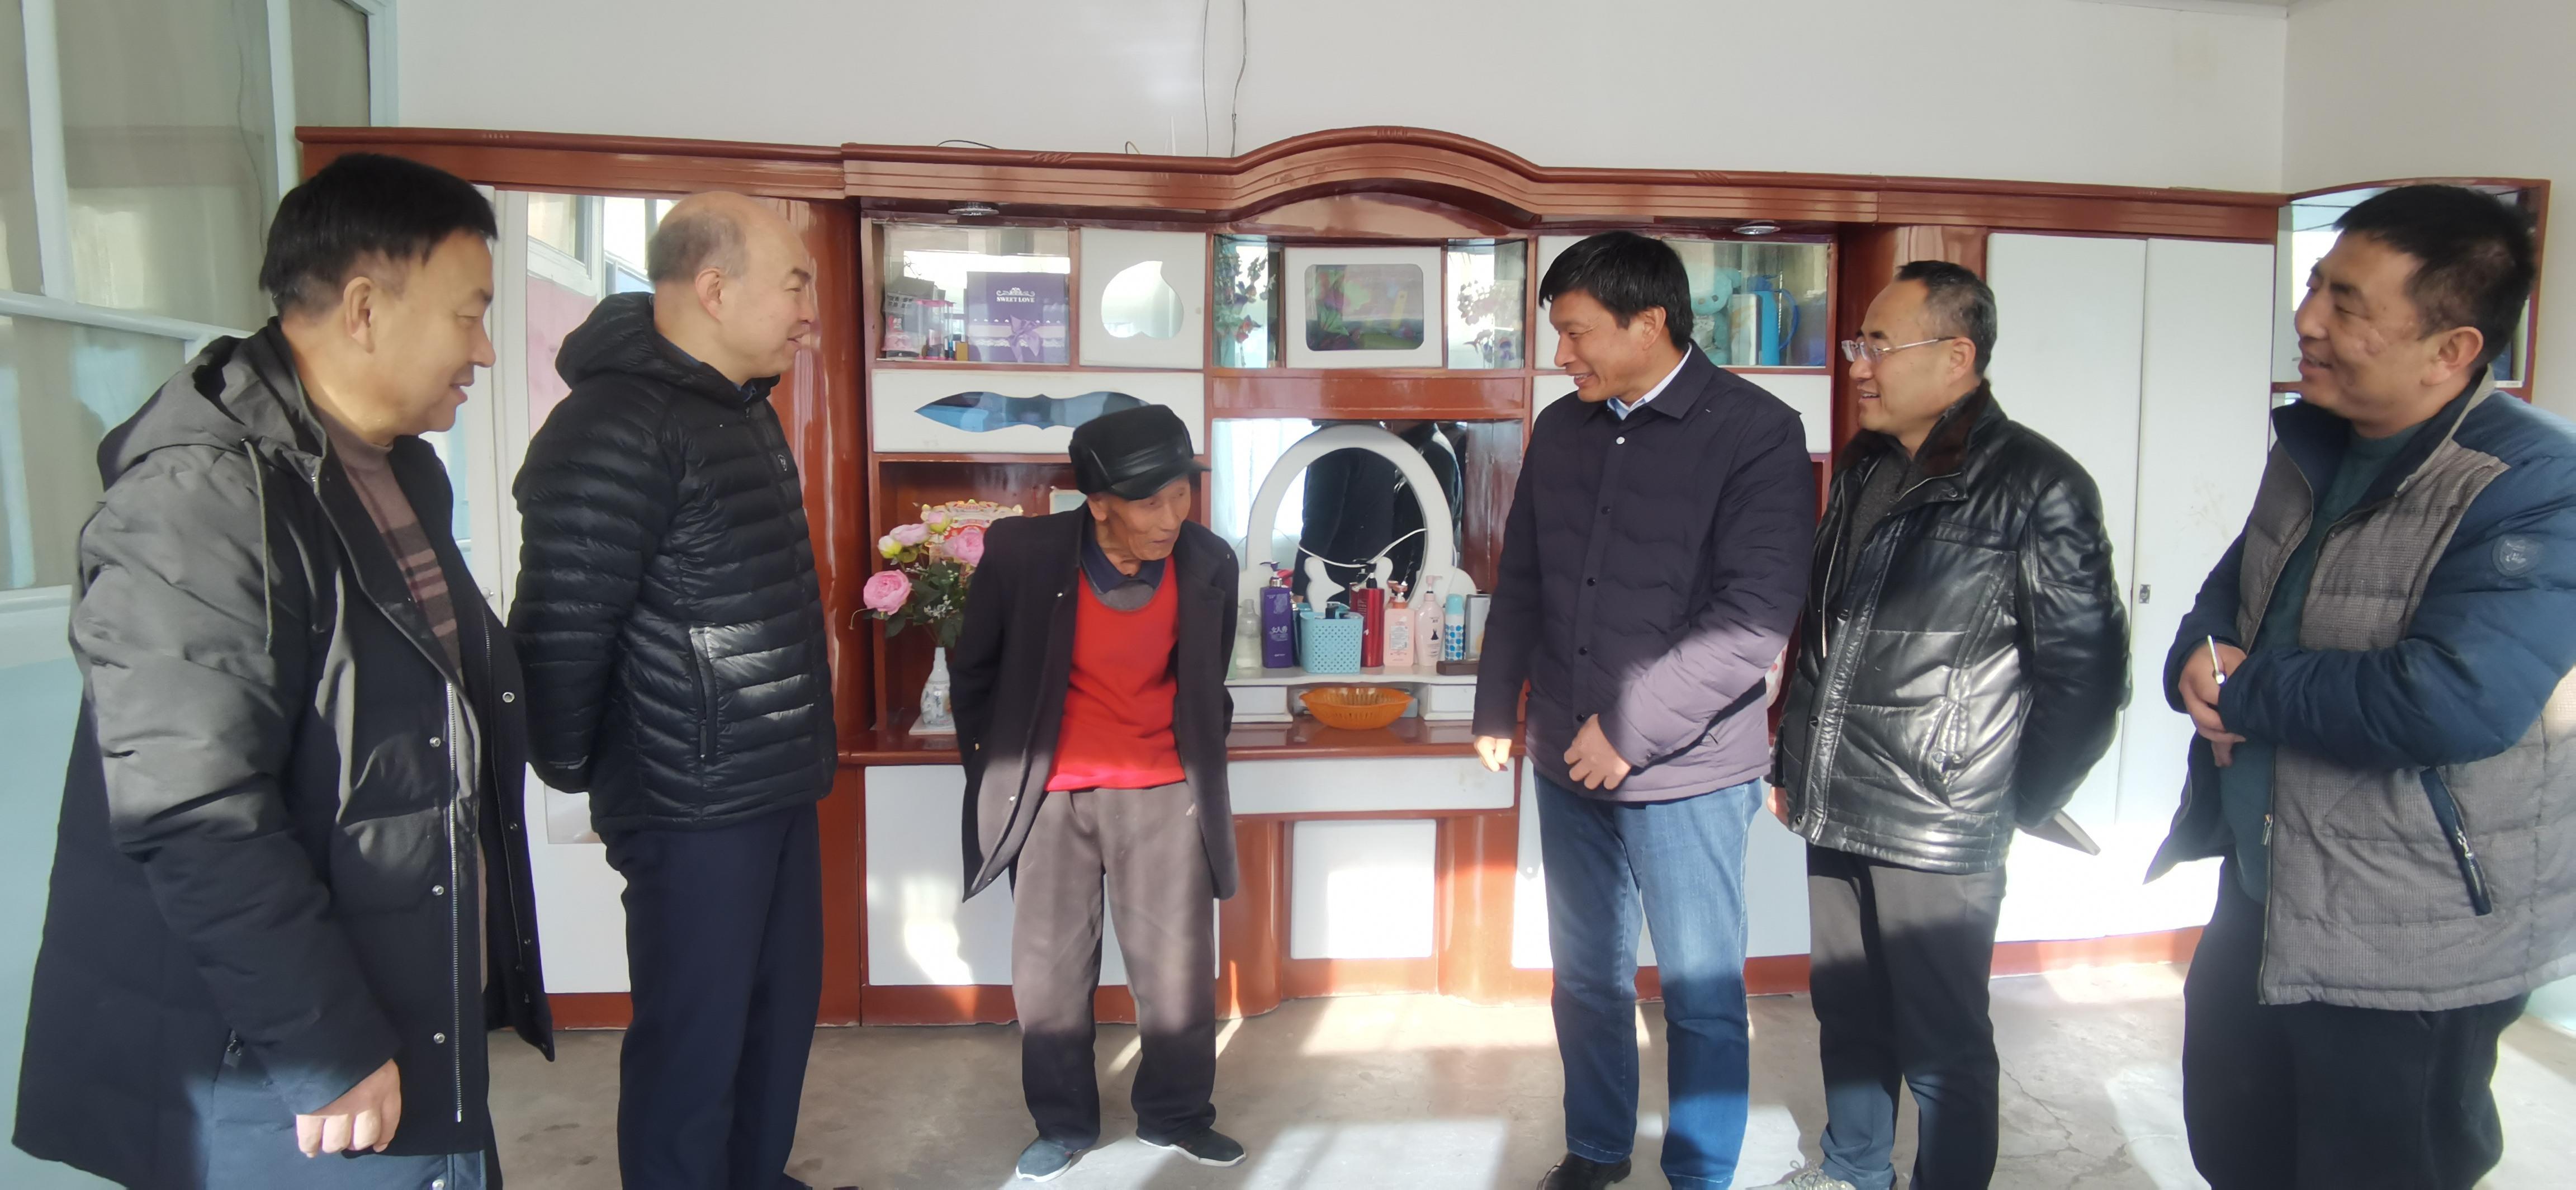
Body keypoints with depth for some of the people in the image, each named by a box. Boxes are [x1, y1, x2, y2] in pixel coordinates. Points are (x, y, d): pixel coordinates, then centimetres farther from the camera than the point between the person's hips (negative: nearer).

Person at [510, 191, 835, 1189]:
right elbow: (560, 624, -20)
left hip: (776, 782, 9)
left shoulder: (743, 411, 12)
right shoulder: (614, 428, -19)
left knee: (783, 1005, 20)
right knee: (693, 1040, 5)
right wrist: (571, 769, -7)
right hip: (692, 803, -9)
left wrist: (801, 747, 15)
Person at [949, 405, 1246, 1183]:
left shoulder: (1209, 563, -9)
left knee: (1180, 969, 5)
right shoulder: (1021, 553, -16)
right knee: (1047, 972, 6)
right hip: (1050, 791, -1)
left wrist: (1201, 765, 11)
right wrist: (1000, 770, 5)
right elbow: (973, 672, 1)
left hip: (1164, 791, 1)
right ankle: (1063, 1123, 25)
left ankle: (1176, 1115, 26)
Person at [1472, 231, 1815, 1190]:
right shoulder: (1560, 430, 6)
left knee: (1701, 993, 9)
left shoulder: (1754, 431, -12)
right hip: (1567, 766, 6)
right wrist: (1497, 709, 14)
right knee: (1586, 974, 18)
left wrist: (1632, 728, -19)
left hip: (1686, 773, -5)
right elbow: (1520, 583, 16)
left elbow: (1759, 616, -19)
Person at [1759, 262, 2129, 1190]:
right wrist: (1792, 759, 17)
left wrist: (2016, 802, -4)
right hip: (1836, 810, 7)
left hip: (1939, 830, -7)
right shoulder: (1865, 468, 11)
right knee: (1847, 1014, 20)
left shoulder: (2036, 486, -11)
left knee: (1941, 1045, 6)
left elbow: (2085, 669, -9)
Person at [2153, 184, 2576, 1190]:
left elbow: (2454, 702, -35)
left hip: (2409, 954, -8)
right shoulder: (2311, 446, 3)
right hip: (2260, 898, 8)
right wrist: (2197, 664, -10)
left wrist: (2245, 689, -20)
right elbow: (2229, 594, 15)